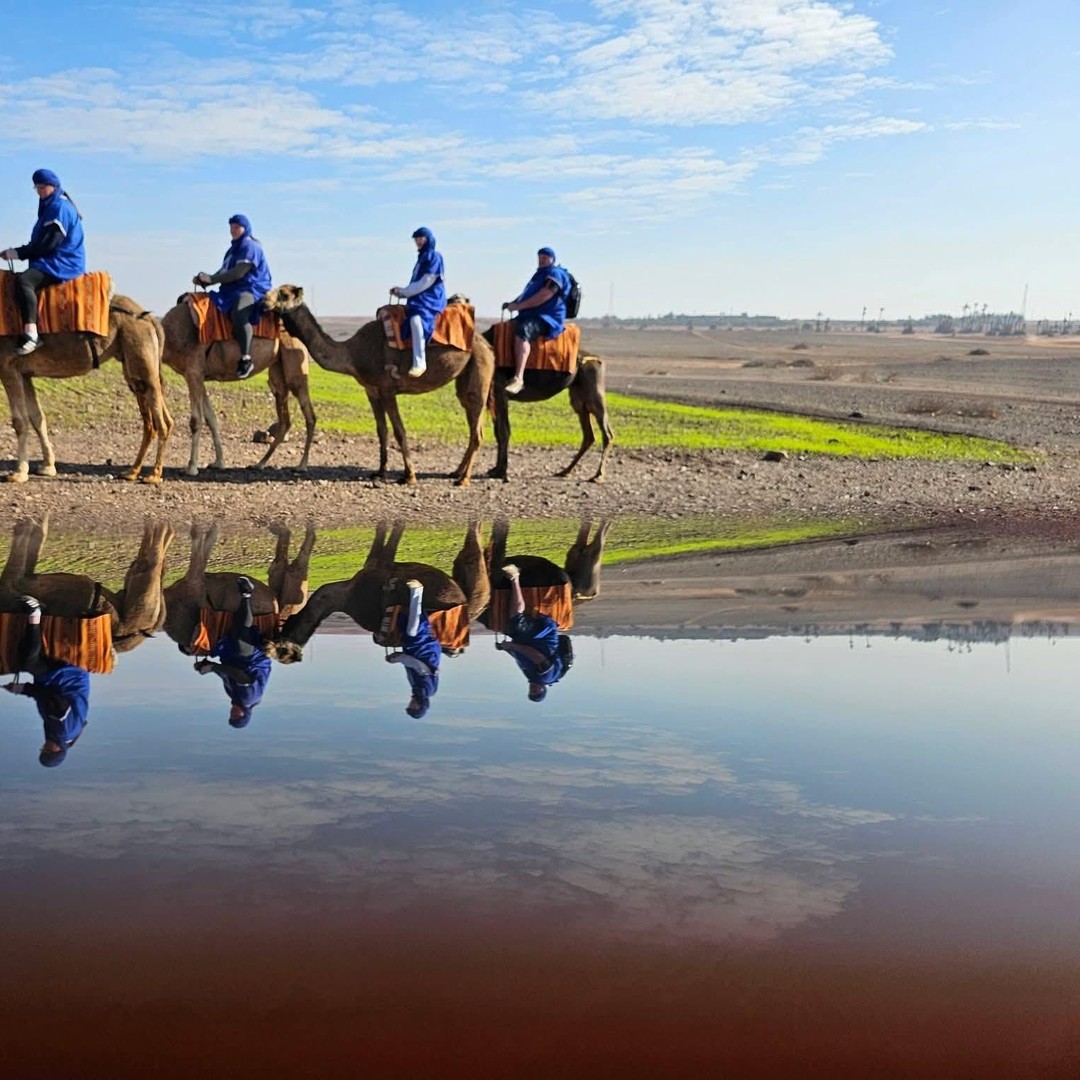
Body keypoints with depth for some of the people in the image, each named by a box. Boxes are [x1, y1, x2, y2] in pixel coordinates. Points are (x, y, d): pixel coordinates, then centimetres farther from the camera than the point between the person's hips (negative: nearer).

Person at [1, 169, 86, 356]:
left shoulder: (60, 207, -11)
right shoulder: (51, 206, 21)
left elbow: (48, 244, -18)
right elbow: (42, 242, 22)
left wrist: (17, 253, -14)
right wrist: (18, 252, 9)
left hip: (62, 264, -11)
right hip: (53, 262, 11)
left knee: (23, 280, -33)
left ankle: (31, 334, -44)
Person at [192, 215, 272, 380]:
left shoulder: (251, 247, -7)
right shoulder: (234, 249, 22)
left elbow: (238, 273, -16)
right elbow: (224, 272, 18)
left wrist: (211, 279, -15)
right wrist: (205, 280, 1)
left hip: (252, 290, -11)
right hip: (233, 290, 11)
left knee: (239, 315, -38)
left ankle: (246, 360, -39)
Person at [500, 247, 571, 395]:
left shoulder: (555, 274, -7)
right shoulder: (540, 275, 25)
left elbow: (543, 297, -18)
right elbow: (526, 294, 30)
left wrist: (518, 306, -16)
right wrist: (512, 303, 9)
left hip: (547, 319, -11)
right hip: (531, 316, 11)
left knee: (522, 330, -39)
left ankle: (518, 379, -51)